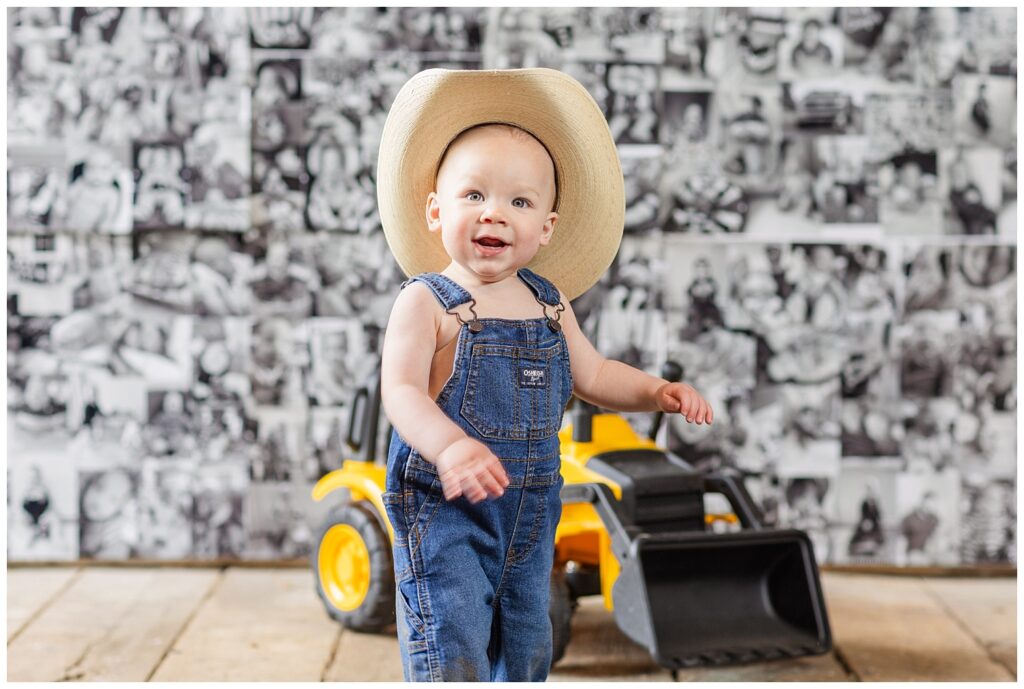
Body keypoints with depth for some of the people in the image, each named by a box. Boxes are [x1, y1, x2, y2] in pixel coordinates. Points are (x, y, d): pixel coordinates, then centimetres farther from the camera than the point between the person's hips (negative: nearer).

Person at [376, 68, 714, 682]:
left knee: (526, 642, 18)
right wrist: (449, 446, -43)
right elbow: (401, 390, -25)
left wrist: (658, 391, 1)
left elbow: (593, 374, 17)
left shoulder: (549, 302, 6)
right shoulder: (427, 302, -13)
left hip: (530, 510, 6)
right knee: (454, 647, -9)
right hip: (444, 506, -6)